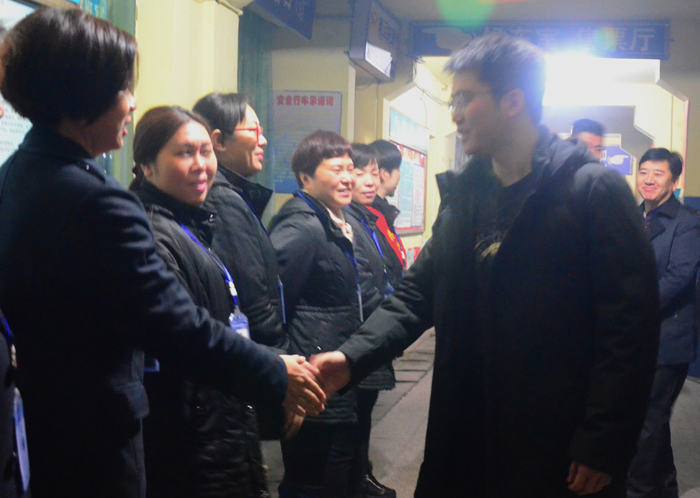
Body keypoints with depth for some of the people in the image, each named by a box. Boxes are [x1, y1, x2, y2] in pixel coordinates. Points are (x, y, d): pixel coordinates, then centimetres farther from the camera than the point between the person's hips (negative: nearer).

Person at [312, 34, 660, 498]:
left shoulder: (594, 190, -9)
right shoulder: (465, 195, 10)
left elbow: (631, 325, -13)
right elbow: (416, 294, 9)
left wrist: (602, 449, -15)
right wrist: (352, 357, -7)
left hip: (560, 454, -5)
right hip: (467, 440, 5)